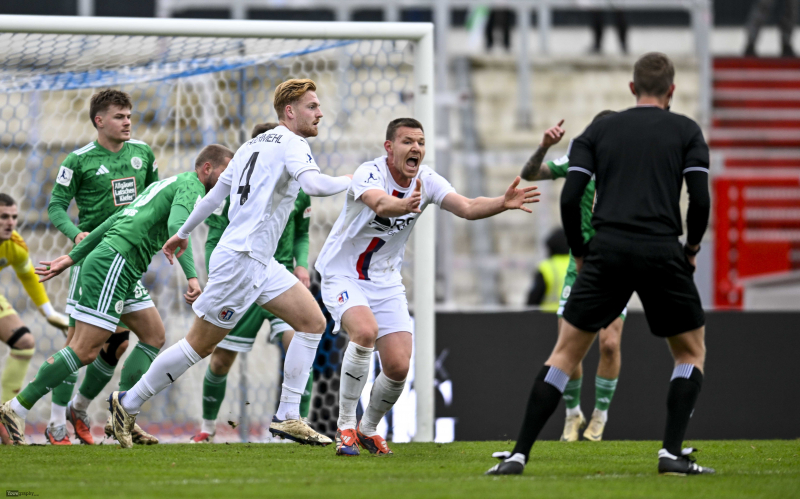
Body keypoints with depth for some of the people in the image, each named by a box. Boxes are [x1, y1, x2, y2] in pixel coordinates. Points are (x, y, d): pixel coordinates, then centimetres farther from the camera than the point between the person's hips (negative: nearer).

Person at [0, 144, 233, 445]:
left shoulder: (168, 184, 27)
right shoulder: (191, 186, -2)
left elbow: (115, 220, 27)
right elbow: (176, 225, -22)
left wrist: (73, 257, 27)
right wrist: (191, 276, -29)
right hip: (113, 265, -10)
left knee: (154, 334, 13)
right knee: (85, 351, -13)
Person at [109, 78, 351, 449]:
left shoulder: (254, 144, 16)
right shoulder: (291, 144, -10)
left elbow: (215, 194, 22)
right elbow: (313, 184, -29)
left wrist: (182, 233, 31)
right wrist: (347, 181, -9)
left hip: (260, 263, 10)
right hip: (242, 259, -10)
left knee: (312, 322, 4)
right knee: (200, 345, -2)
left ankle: (287, 417, 2)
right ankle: (128, 403, 10)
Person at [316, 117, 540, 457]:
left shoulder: (426, 180, -5)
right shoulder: (369, 173, -22)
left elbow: (467, 208, -18)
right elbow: (379, 203, -44)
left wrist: (503, 203, -37)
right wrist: (402, 205, -67)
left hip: (385, 282, 5)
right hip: (343, 274, -5)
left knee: (398, 367, -6)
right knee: (365, 331, -33)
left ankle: (368, 428, 23)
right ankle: (345, 427, -19)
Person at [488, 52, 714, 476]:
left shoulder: (599, 130, 14)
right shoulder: (686, 131, 10)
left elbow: (569, 197, 4)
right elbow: (700, 199, -1)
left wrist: (579, 255, 16)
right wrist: (692, 247, 16)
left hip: (608, 251, 1)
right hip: (663, 253, -1)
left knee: (566, 351, 8)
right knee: (691, 351, 17)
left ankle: (519, 454, 0)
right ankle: (673, 453, 1)